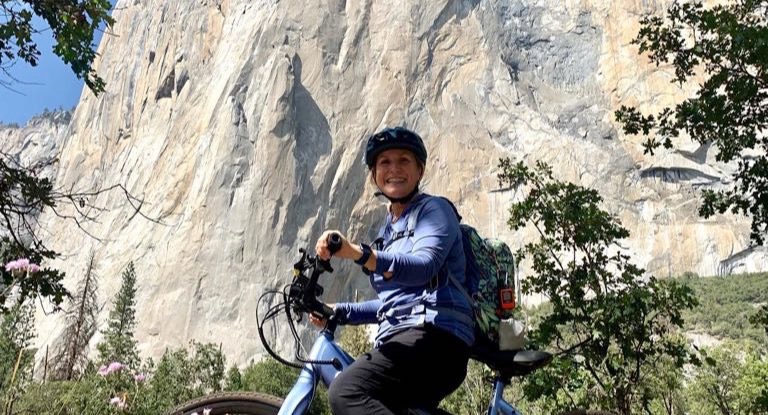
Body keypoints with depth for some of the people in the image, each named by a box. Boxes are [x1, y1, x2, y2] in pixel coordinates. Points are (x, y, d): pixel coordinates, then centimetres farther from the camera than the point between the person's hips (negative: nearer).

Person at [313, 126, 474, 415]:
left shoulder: (434, 209, 1)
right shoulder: (389, 229, 25)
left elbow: (423, 266, -20)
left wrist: (356, 253, -35)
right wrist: (339, 312, 13)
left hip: (433, 336, -9)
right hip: (402, 341, 9)